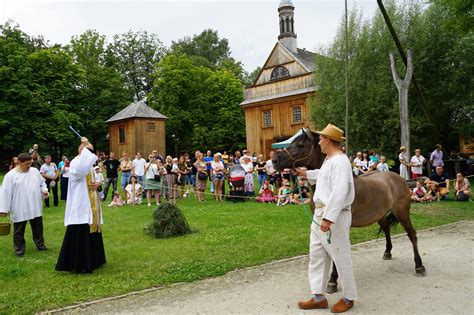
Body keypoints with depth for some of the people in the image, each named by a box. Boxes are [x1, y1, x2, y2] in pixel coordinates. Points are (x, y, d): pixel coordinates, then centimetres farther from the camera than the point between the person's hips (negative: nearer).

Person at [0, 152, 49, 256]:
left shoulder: (35, 171, 4)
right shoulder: (10, 175, -9)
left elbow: (42, 183, 15)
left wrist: (44, 190, -6)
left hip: (35, 208, 4)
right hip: (19, 210, -4)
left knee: (38, 228, 15)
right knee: (19, 230, 8)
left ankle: (40, 244, 30)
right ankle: (19, 249, 22)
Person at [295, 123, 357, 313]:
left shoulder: (339, 161, -20)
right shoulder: (329, 160, 12)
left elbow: (339, 193, -29)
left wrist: (328, 218, -31)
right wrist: (306, 174, 42)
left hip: (334, 217, -10)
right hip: (320, 214, 10)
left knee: (341, 258, 5)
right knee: (316, 256, 14)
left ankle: (349, 297, 22)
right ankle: (318, 297, 24)